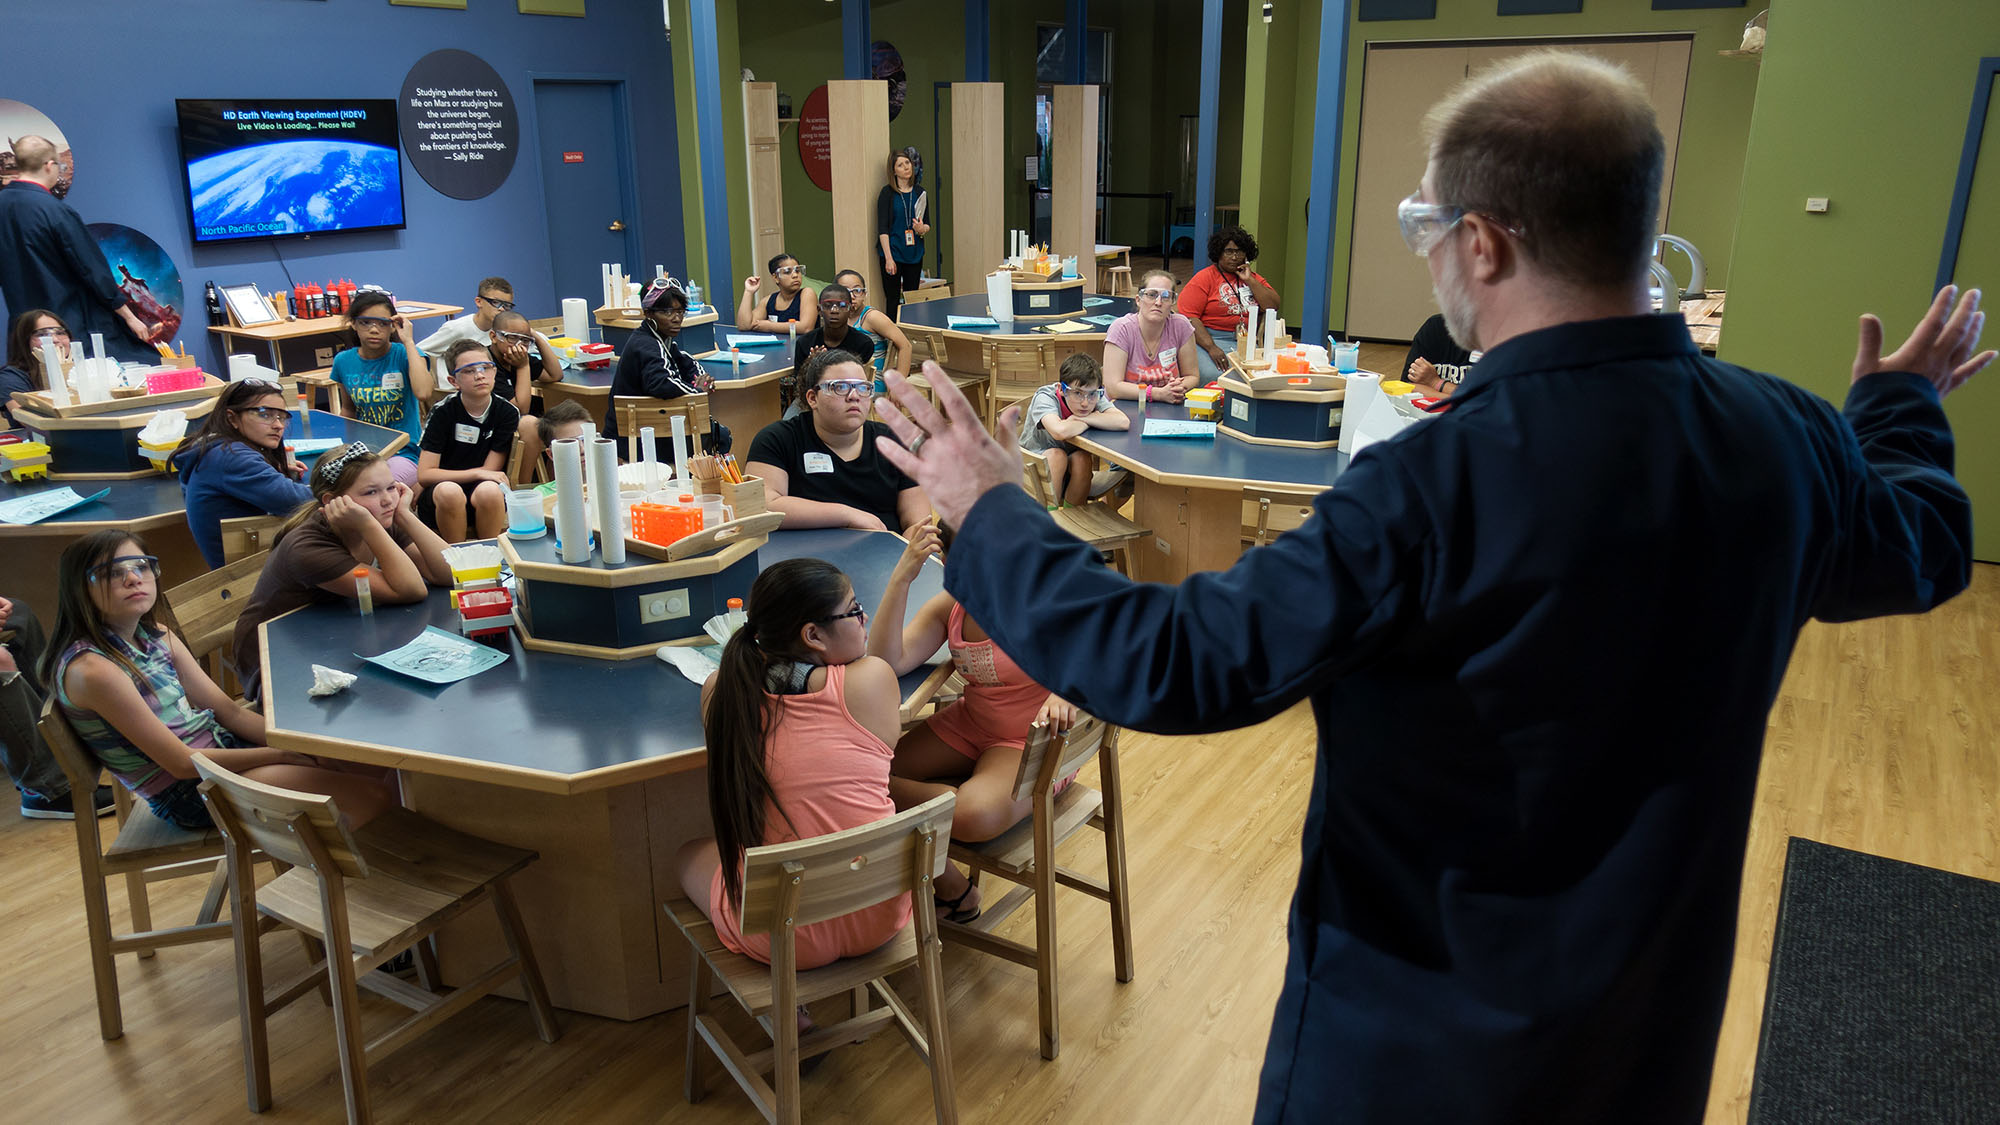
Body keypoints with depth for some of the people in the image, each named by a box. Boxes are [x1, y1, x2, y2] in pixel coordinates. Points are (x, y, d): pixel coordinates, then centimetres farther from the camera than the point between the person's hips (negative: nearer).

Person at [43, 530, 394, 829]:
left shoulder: (157, 637, 6)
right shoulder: (92, 669, -19)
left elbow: (230, 711, 6)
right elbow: (182, 762, -18)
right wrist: (284, 754, -17)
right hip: (187, 790, -8)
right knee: (371, 794, -15)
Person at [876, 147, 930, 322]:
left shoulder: (920, 193, 8)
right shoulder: (887, 193, -4)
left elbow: (927, 224, 16)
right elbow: (882, 228, -8)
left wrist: (923, 229, -9)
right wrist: (888, 257, -15)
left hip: (914, 254, 4)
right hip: (893, 254, -4)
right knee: (893, 300, -1)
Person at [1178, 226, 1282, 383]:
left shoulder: (1254, 278, 18)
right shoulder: (1204, 277, 3)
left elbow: (1273, 306, 7)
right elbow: (1189, 316, -8)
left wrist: (1249, 280, 1)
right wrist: (1211, 347, -19)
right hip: (1209, 338, -4)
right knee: (1214, 375, -34)